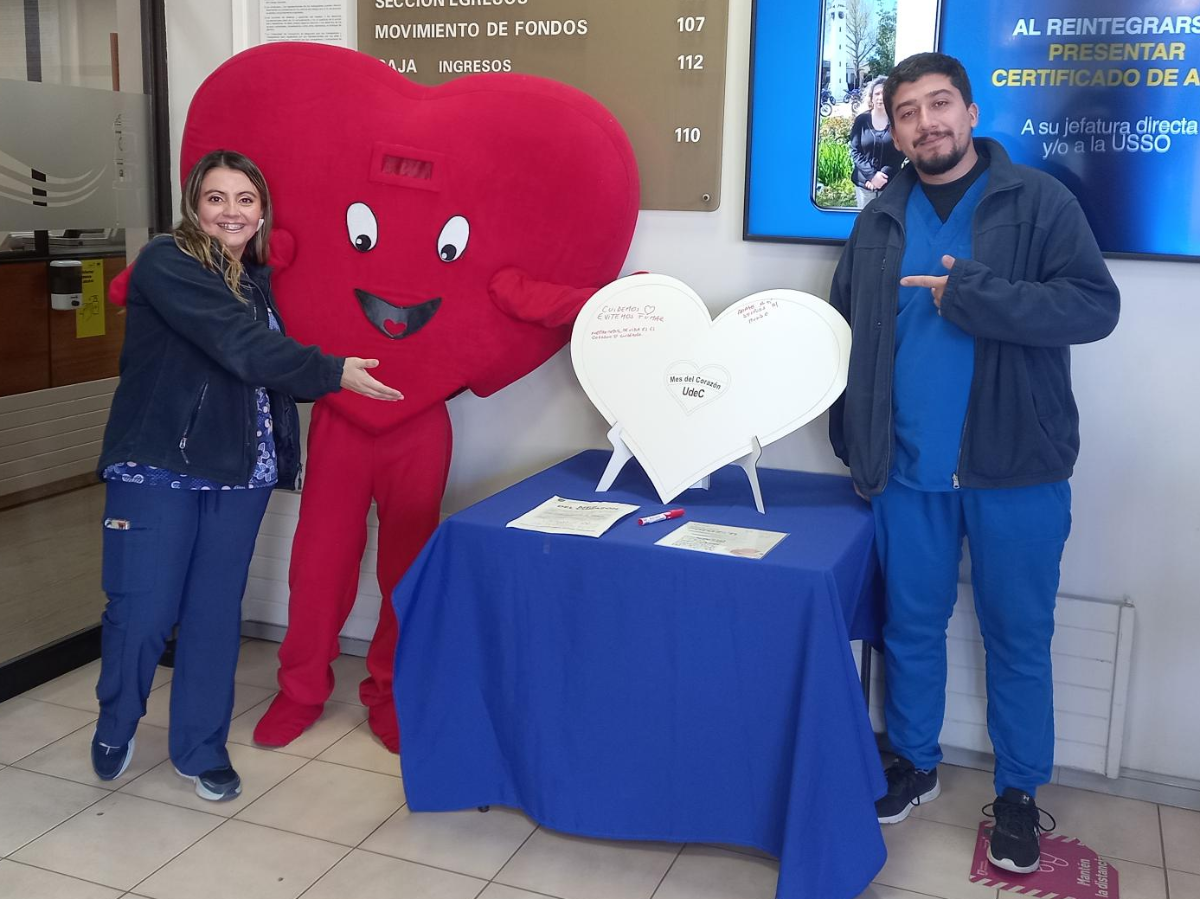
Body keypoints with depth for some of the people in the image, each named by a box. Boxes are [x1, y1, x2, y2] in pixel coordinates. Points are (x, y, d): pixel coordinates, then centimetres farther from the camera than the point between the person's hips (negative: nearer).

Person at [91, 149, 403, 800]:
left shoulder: (258, 279, 13)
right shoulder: (166, 264, -10)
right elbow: (243, 347, -20)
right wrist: (333, 373, -15)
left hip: (239, 473, 6)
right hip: (158, 468, -5)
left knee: (216, 612, 9)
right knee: (141, 611, 0)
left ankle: (201, 747, 25)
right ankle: (115, 726, 28)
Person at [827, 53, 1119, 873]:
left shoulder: (1038, 201, -4)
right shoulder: (880, 222, 8)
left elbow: (1095, 306, -13)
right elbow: (847, 339, 13)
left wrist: (971, 295, -22)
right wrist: (854, 441, 8)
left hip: (1015, 470, -3)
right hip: (908, 470, 3)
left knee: (1018, 637, 9)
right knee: (911, 628, 13)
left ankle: (1019, 793, 26)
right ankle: (915, 764, 32)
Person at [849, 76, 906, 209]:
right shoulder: (861, 120, 2)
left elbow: (901, 153, -3)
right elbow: (854, 151, -3)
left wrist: (883, 174, -17)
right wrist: (872, 175, -15)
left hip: (891, 185, -1)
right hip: (864, 184, 1)